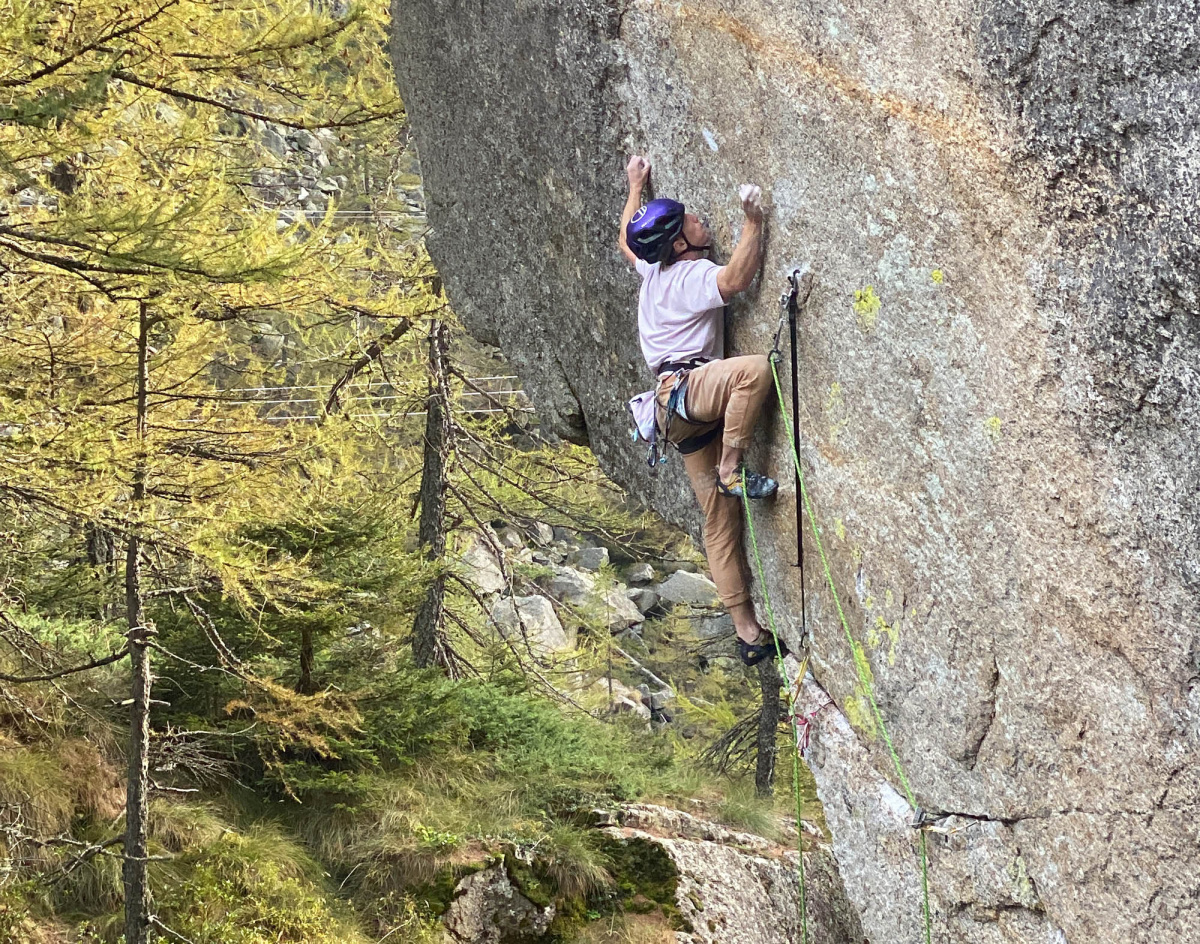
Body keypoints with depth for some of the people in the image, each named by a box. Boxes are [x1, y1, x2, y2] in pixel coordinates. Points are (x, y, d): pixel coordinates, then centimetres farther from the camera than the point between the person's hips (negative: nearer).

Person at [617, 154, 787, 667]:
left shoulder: (653, 271, 18)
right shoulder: (695, 275, -8)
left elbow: (625, 241, 41)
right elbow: (734, 280, -31)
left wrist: (635, 188, 50)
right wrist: (752, 222, -33)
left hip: (682, 412, 9)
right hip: (686, 388, -9)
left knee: (721, 520, 3)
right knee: (755, 367, -34)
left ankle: (748, 632, 0)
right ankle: (732, 469, -28)